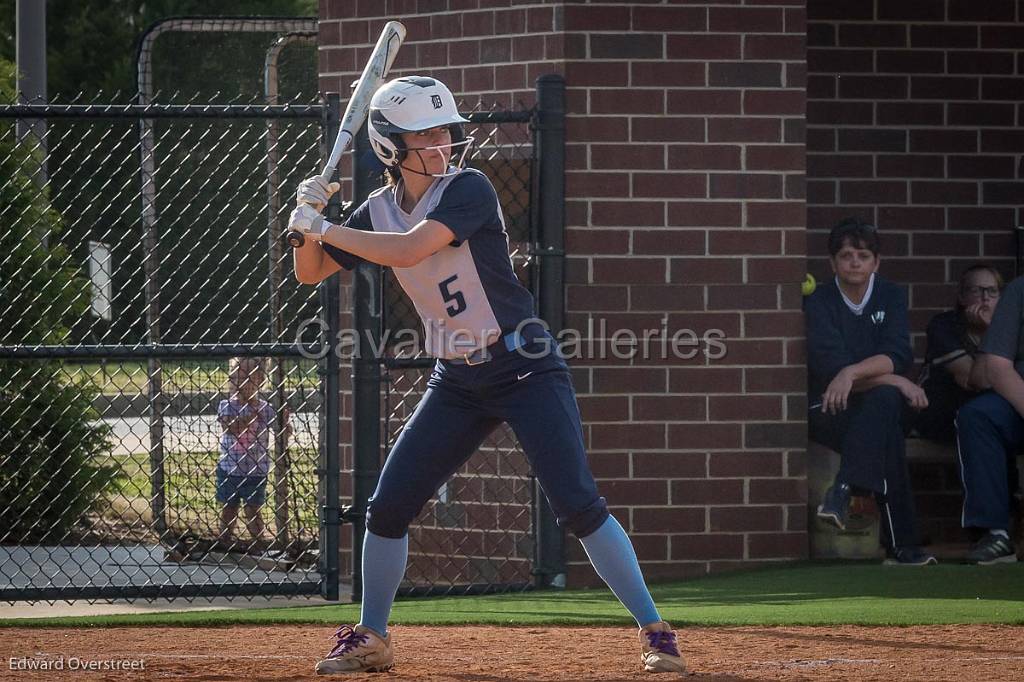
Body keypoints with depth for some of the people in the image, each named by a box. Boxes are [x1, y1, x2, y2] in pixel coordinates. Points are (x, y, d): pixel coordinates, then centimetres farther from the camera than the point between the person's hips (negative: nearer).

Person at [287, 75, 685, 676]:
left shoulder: (469, 189, -16)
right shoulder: (379, 210, 3)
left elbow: (409, 249, -29)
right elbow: (309, 272, 10)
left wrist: (323, 227, -21)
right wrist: (310, 218, -10)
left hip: (527, 371, -6)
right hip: (456, 383, 6)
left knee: (579, 505, -15)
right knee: (388, 507, 2)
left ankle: (656, 632, -9)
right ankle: (371, 640, 19)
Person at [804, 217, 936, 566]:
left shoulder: (891, 297, 6)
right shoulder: (818, 304, -3)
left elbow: (897, 355, -11)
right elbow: (830, 367, -17)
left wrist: (852, 372, -31)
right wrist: (898, 383, -23)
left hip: (877, 407, 3)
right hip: (829, 411, -3)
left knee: (884, 400, -35)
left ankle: (844, 490, -44)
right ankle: (900, 544, -44)